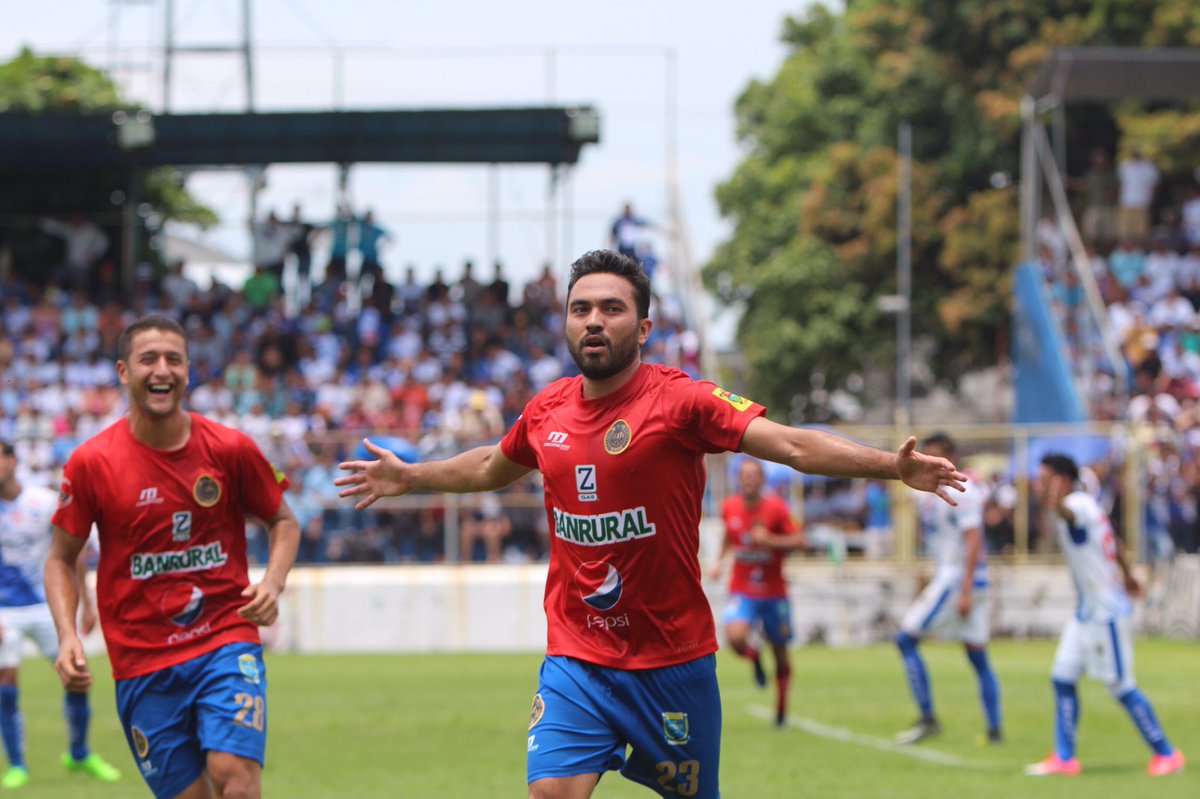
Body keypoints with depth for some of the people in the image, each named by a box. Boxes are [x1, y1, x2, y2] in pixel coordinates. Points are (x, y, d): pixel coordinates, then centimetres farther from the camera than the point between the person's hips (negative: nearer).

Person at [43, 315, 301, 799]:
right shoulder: (92, 462, -3)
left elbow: (283, 522, 13)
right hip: (142, 662, 0)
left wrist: (272, 584, -6)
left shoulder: (230, 449, -2)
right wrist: (67, 637, -9)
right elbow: (61, 559, 7)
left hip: (227, 638, 0)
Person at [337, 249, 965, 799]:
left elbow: (795, 445, -22)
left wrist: (891, 466, -34)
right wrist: (410, 478, 36)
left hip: (672, 661, -3)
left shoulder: (680, 401, -11)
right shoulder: (547, 411, 4)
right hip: (575, 661, 3)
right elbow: (492, 468, 28)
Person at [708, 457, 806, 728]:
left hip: (774, 593, -1)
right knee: (735, 637, -26)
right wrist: (720, 560, 8)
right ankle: (754, 658, 11)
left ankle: (781, 708, 27)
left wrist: (771, 540, -25)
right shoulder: (729, 507, 0)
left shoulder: (776, 508, -10)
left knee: (780, 651, 7)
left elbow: (799, 541, -11)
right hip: (742, 591, 1)